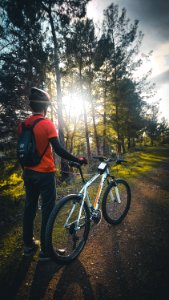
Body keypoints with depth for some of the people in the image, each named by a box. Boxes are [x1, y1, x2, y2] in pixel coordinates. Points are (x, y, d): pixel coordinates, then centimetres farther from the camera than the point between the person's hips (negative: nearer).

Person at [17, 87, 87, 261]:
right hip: (45, 173, -6)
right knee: (47, 210, 5)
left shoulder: (22, 125, 5)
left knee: (30, 208, 17)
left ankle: (28, 245, 31)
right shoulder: (47, 123, -14)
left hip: (28, 173, 7)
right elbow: (59, 150, -19)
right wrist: (78, 160, -10)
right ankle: (45, 250, 16)